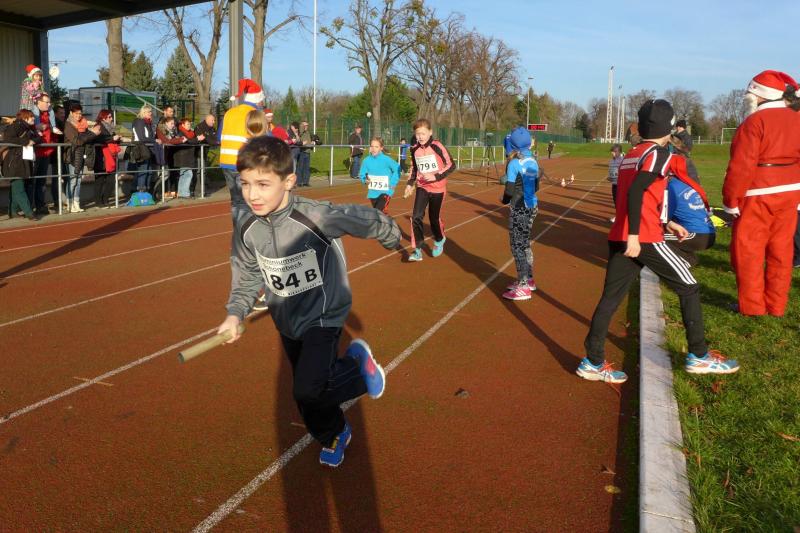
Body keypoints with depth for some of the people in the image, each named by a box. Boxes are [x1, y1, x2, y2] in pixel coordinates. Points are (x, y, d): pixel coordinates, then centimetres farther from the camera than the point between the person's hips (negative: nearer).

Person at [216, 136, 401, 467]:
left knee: (308, 392, -19)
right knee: (307, 393, 19)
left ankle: (357, 363, 10)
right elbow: (246, 276, 2)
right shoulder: (245, 226, -12)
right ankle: (335, 435, 48)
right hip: (287, 321, 5)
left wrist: (393, 238, 6)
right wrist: (235, 313, -12)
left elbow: (367, 220, -12)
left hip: (323, 316, -5)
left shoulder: (318, 217, -29)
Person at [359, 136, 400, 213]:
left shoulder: (386, 160, -13)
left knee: (378, 212, -22)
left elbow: (397, 168, -1)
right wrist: (365, 180, -17)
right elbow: (362, 174, 5)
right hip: (373, 192, 5)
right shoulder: (367, 160, -6)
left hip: (385, 192, -5)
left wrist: (393, 183, -6)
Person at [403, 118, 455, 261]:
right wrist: (410, 184, 8)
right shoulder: (414, 149, 1)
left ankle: (439, 241, 39)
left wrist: (436, 176, -22)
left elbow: (451, 165, -14)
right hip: (422, 187, 3)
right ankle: (417, 250, -7)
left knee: (434, 218, 9)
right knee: (416, 217, -12)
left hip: (437, 188, -3)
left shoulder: (437, 147, -14)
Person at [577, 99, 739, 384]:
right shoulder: (659, 153, -8)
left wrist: (667, 223, 31)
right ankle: (699, 357, 14)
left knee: (610, 298, 8)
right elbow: (636, 192, -23)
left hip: (619, 238, 8)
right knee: (689, 288, 8)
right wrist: (634, 236, -27)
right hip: (645, 239, -8)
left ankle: (592, 363, 8)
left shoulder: (630, 155, 18)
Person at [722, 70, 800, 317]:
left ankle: (752, 307, 7)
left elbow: (741, 166, -18)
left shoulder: (755, 121, -13)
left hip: (758, 197, -7)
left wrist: (731, 200, -10)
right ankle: (776, 306, 18)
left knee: (748, 250, 3)